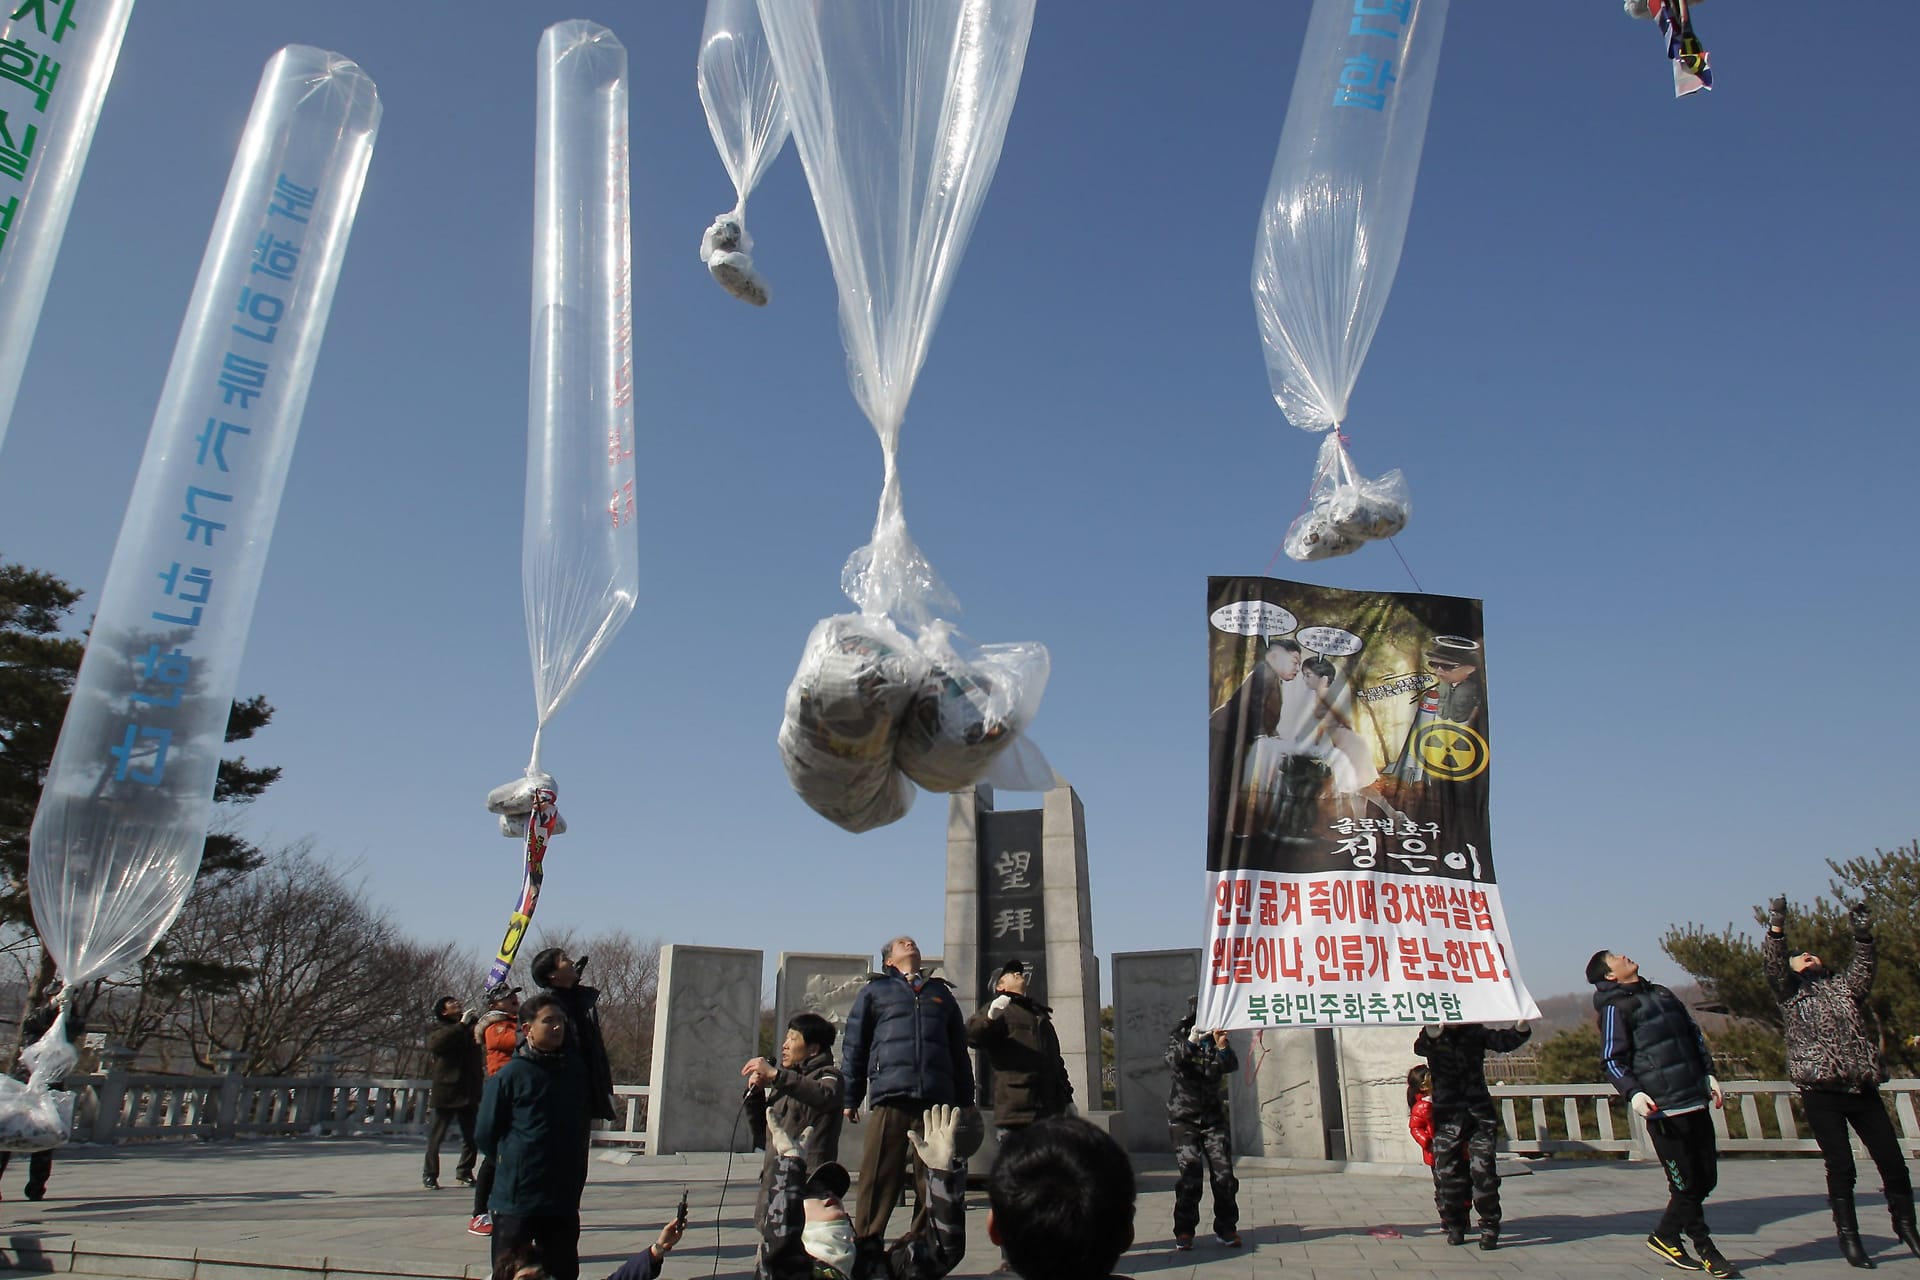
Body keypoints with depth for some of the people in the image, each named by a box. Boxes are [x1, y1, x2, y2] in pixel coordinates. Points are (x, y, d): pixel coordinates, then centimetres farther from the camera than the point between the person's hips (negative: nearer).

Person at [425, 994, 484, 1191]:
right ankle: (429, 1175, 15)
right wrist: (461, 1025, -24)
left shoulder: (472, 1024, 10)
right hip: (446, 1091, -4)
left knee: (471, 1136, 7)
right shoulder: (439, 1029, -2)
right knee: (436, 1135, 4)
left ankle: (464, 1173, 19)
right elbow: (435, 1044, -23)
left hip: (470, 1091, 4)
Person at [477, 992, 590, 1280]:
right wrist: (513, 1165, 5)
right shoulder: (509, 1075, -10)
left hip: (564, 1198, 4)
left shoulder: (576, 1069, 3)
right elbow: (487, 1134, -3)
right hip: (515, 1199, -4)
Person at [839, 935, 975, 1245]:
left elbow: (959, 1049, 24)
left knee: (933, 1181, 1)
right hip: (890, 1094, -2)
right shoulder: (875, 990, 18)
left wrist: (965, 1100, 18)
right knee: (880, 1177, -8)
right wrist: (849, 1098, 6)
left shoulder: (941, 992, 26)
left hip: (938, 1097, 3)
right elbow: (854, 1045, 13)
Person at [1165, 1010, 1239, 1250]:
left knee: (1224, 1172, -6)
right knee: (1190, 1173, -12)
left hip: (1212, 1117, 2)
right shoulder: (1178, 1039, 2)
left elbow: (1231, 1066, -11)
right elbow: (1173, 1059, -20)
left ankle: (1226, 1228, 9)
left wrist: (1223, 1048, -31)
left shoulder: (1218, 1041, 8)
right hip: (1184, 1117, -2)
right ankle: (1184, 1230, 0)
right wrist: (1190, 1043, -38)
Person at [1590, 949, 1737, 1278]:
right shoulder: (1615, 1007, -5)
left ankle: (1665, 1236, 25)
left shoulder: (1661, 994, 18)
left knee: (1706, 1178, 9)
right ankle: (1705, 1250, 15)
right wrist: (1633, 1092, -24)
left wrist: (1709, 1073, 16)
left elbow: (1694, 1034, 24)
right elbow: (1612, 1060, -10)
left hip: (1695, 1102, 7)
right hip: (1663, 1109, -7)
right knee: (1687, 1183, -3)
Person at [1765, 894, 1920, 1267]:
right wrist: (1776, 930, -24)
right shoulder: (1789, 991, 9)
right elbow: (1772, 965, -10)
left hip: (1863, 1090, 3)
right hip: (1821, 1094, -3)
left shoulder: (1842, 986, 17)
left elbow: (1864, 967, 0)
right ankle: (1848, 1237, 10)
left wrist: (1863, 935, -16)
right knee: (1841, 1167, -2)